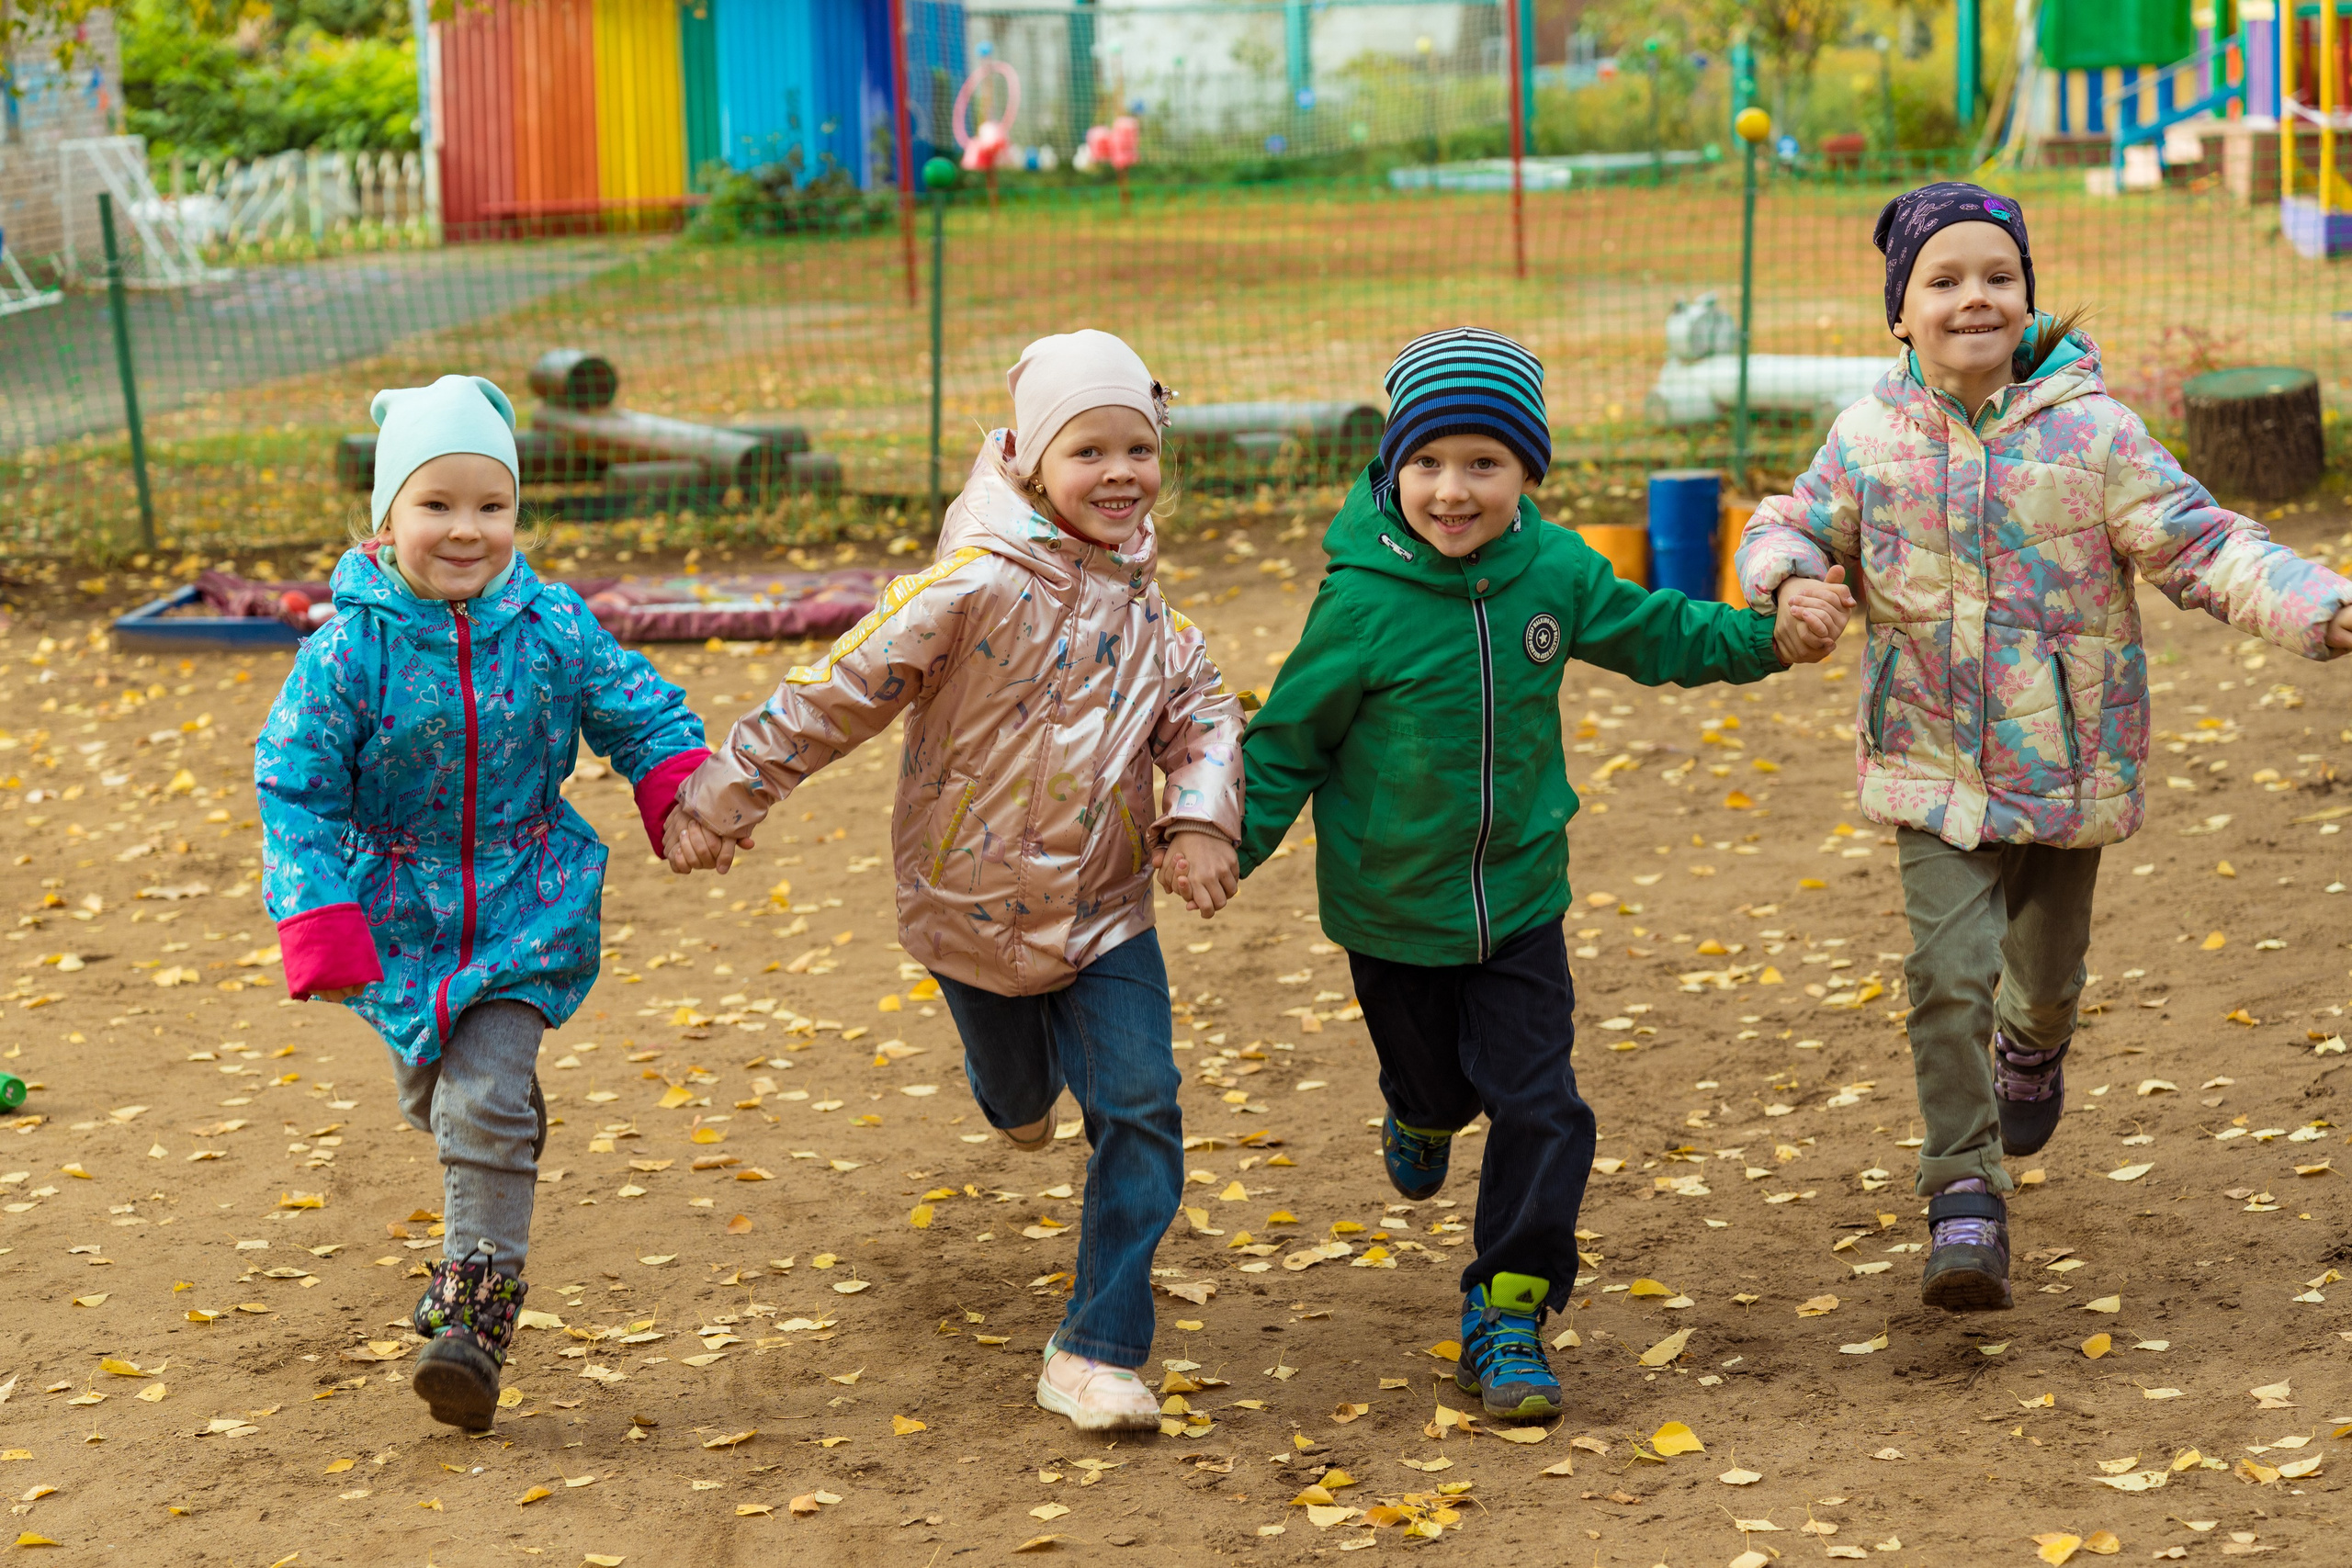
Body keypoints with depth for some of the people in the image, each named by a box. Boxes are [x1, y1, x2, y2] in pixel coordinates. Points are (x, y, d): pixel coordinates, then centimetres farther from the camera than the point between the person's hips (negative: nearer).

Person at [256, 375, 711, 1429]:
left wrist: (683, 788, -18)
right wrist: (319, 924, -20)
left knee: (487, 1099, -14)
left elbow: (638, 711, 2)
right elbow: (294, 788, -12)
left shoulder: (552, 628, -12)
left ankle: (475, 1306, -4)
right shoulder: (349, 651, -18)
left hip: (524, 905, -1)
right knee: (435, 1096, 18)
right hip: (398, 912, 1)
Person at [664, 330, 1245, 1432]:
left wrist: (1201, 815, -15)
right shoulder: (977, 585, -20)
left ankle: (1096, 1354, -1)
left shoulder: (1140, 599, -1)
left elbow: (1199, 709, 5)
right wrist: (722, 799, -16)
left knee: (1140, 1112, -10)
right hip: (975, 904, -3)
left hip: (1105, 907, 3)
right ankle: (1023, 1086, 62)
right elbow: (839, 692, -18)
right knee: (1016, 1095, 21)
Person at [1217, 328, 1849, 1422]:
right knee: (1438, 1083, 18)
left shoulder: (1556, 572, -8)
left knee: (1536, 1103, -3)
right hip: (1391, 912, -2)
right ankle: (1423, 1114, 57)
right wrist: (1227, 844, -18)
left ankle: (1508, 1313, 10)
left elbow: (1653, 634, 12)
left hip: (1519, 901, 2)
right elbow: (1288, 740, -9)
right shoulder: (1363, 602, -20)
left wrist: (1768, 637, 1)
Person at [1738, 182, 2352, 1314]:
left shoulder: (2093, 433, -11)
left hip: (2069, 763, 0)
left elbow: (2201, 547, -10)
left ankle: (2031, 1050, 55)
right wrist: (1790, 583, -17)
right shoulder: (1870, 439, -5)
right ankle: (1965, 1197, -5)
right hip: (1934, 765, 0)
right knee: (1949, 968, -15)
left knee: (2046, 969, 17)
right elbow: (1792, 528, 8)